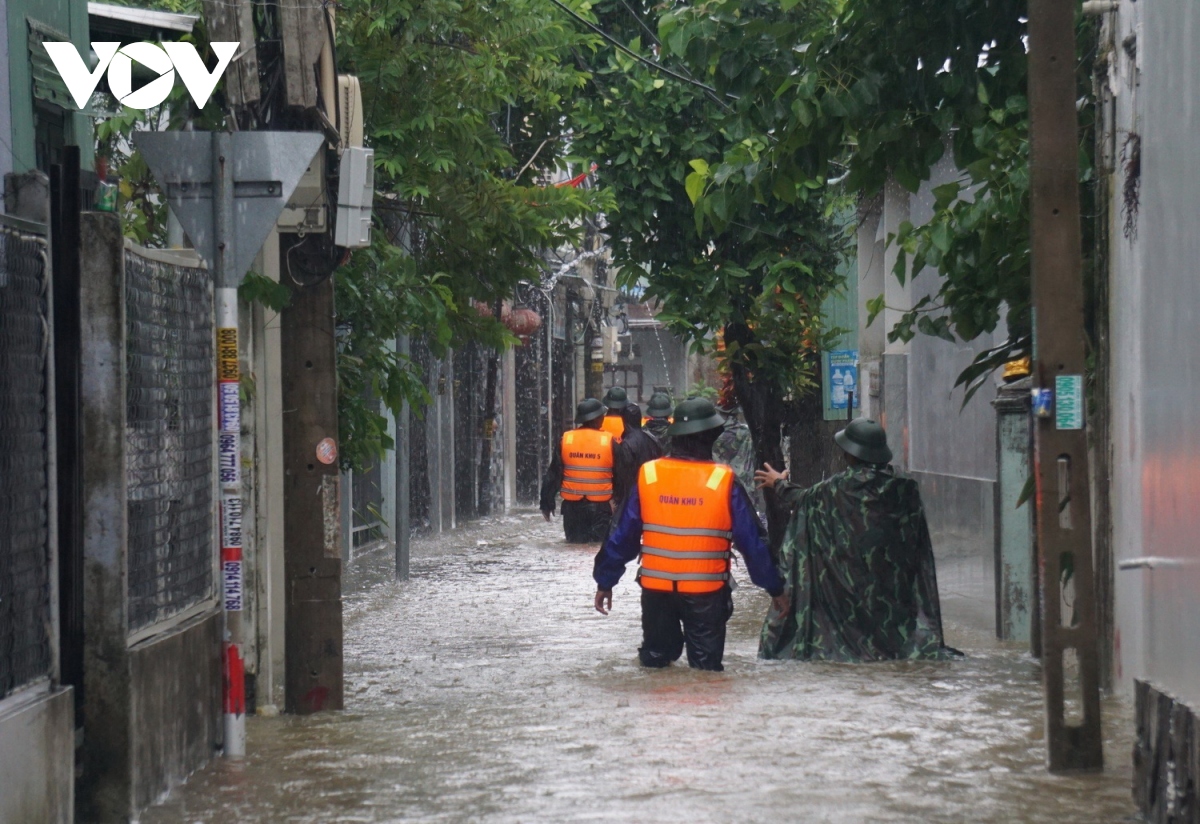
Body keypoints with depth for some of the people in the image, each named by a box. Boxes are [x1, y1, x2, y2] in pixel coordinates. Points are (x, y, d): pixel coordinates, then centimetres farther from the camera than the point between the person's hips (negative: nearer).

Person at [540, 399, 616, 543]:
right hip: (601, 508, -2)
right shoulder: (609, 441, -7)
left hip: (572, 506, 2)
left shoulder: (565, 440, -2)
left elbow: (554, 474, 1)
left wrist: (547, 503, 8)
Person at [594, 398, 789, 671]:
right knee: (706, 669, 5)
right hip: (706, 592, -3)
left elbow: (623, 536, 3)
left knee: (655, 662, 17)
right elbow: (752, 541, -4)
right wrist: (775, 588, 6)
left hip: (655, 588, 3)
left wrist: (605, 581, 13)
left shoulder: (647, 475, -3)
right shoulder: (723, 481, -10)